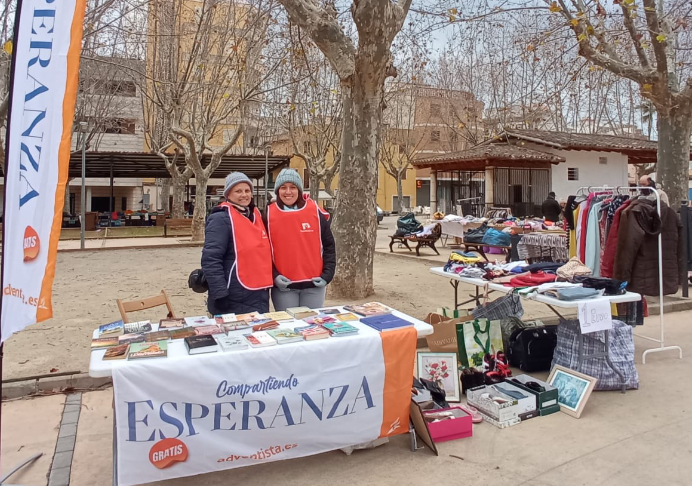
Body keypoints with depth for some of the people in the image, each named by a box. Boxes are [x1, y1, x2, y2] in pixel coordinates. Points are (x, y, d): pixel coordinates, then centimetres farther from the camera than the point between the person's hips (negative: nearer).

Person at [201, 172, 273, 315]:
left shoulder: (256, 215, 12)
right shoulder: (221, 219, -12)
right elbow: (210, 260, -18)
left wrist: (272, 277, 15)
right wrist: (220, 295, -22)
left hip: (260, 297, 8)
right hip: (234, 301, -8)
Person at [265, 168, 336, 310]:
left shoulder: (315, 211, 1)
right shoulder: (269, 214, 0)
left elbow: (328, 245, 5)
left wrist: (327, 274, -4)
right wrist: (273, 275, -8)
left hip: (313, 284, 1)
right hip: (283, 286, 0)